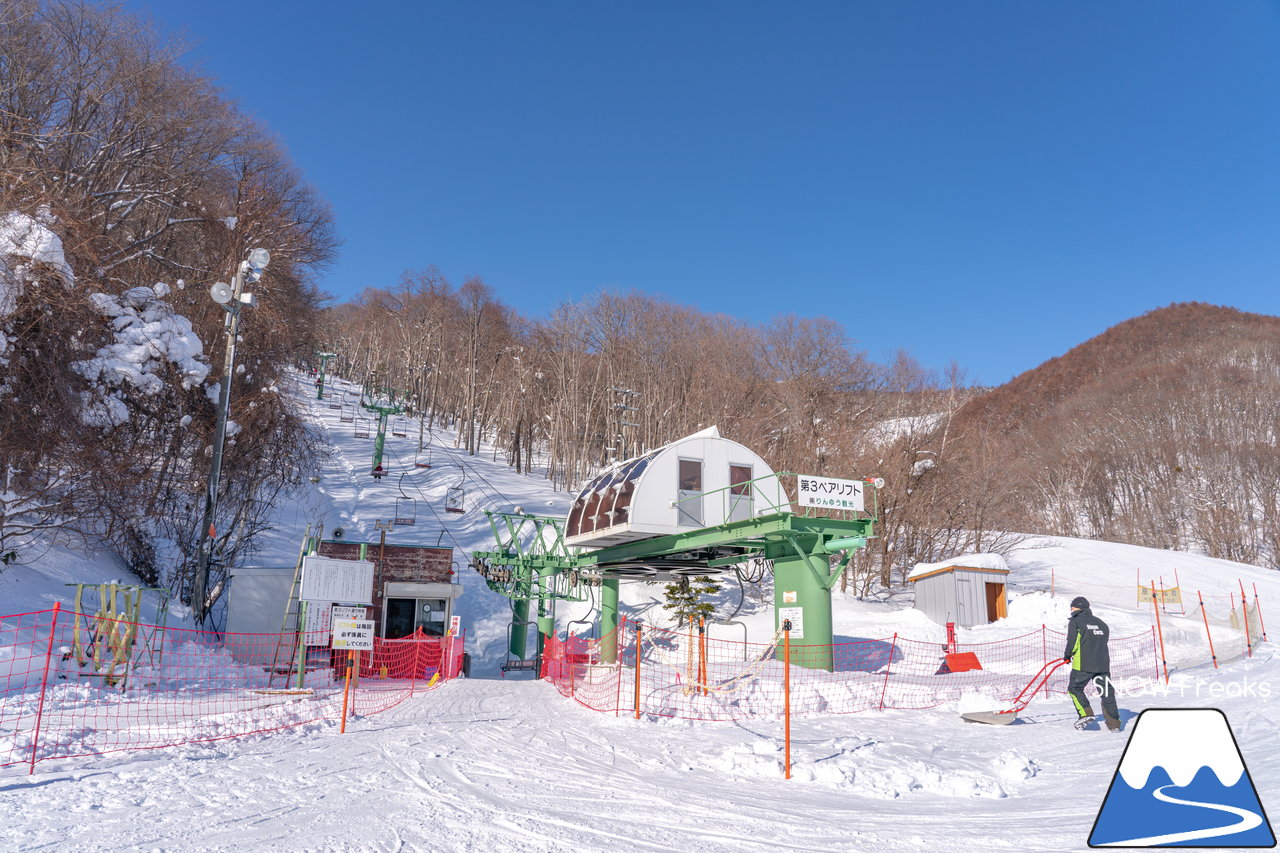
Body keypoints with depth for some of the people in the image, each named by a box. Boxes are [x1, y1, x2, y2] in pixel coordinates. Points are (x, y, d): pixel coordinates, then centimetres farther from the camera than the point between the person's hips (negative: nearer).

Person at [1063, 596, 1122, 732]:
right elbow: (1103, 641, 16)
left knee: (1074, 688, 9)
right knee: (1107, 692, 12)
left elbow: (1072, 642, -9)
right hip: (1103, 663, 5)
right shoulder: (1101, 623, 17)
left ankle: (1085, 714, -7)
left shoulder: (1075, 621, -1)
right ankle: (1114, 723, 12)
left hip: (1083, 664, -5)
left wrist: (1067, 656, 8)